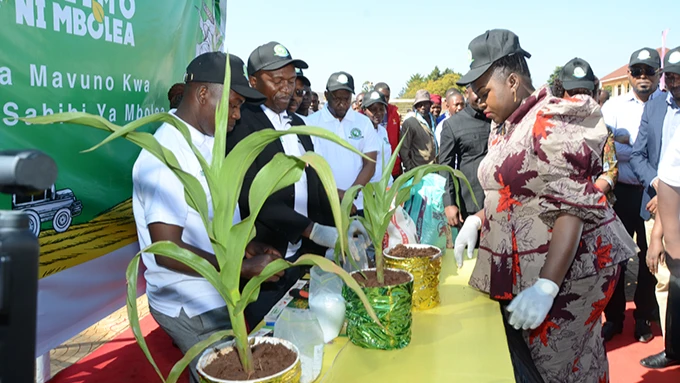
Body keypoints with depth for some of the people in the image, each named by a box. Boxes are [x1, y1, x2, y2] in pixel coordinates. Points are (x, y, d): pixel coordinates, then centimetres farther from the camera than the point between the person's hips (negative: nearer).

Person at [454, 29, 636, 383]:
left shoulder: (550, 123, -16)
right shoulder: (504, 127, 12)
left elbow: (573, 209, -22)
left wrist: (545, 287, -27)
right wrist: (477, 219, 5)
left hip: (564, 267, -8)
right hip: (520, 270, 8)